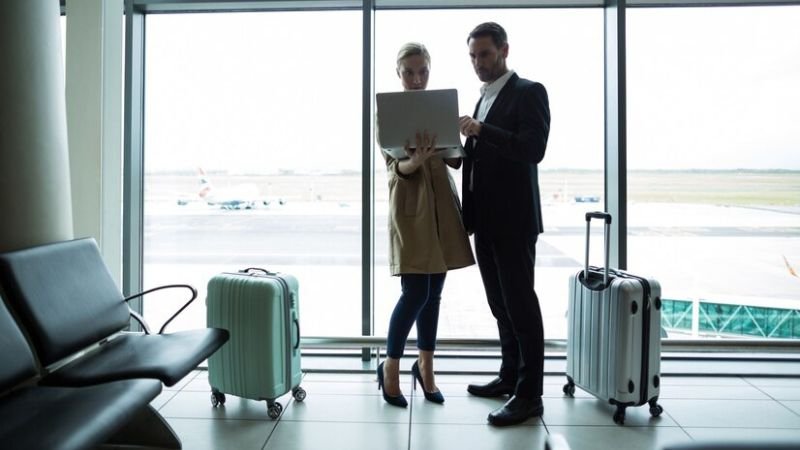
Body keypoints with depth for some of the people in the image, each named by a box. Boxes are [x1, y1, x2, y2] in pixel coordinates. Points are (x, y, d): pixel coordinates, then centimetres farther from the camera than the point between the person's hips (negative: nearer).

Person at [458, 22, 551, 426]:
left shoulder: (529, 92, -5)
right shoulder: (482, 100, 19)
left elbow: (534, 149, -20)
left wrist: (482, 130, -24)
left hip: (514, 219, -8)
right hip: (485, 219, 8)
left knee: (520, 304, -4)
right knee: (500, 304, 14)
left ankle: (529, 394, 5)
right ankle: (510, 376, 26)